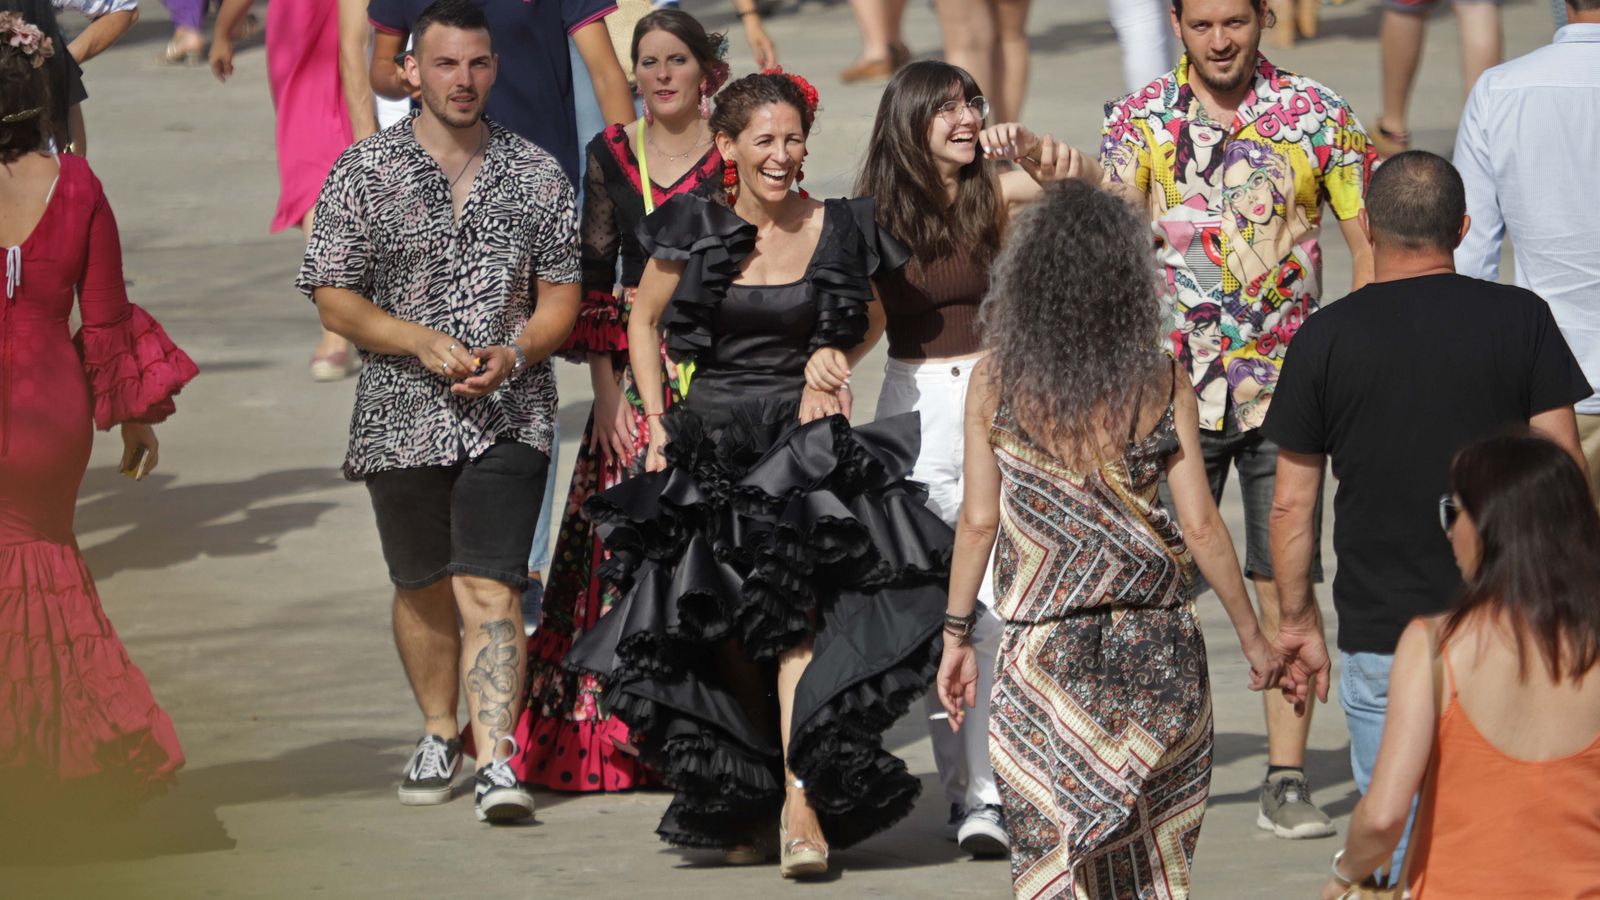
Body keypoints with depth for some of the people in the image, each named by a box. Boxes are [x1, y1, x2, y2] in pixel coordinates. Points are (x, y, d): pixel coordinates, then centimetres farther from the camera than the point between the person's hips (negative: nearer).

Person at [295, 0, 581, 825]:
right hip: (402, 417, 1)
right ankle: (439, 734, 36)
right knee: (422, 588, 15)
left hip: (508, 417, -1)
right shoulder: (364, 172, 1)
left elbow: (560, 298, 7)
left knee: (489, 589, -14)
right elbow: (334, 299, -1)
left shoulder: (536, 175, 5)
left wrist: (512, 356, -13)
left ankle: (497, 764, -21)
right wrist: (425, 344, -14)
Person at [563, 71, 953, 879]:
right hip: (708, 449, 2)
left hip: (801, 443, -2)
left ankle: (801, 795, -24)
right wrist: (657, 420, 5)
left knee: (791, 616, -19)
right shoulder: (693, 229, 2)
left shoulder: (838, 231, 2)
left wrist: (831, 365, 0)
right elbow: (643, 319, 14)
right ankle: (745, 806, 16)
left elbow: (870, 321, 20)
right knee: (725, 639, 3)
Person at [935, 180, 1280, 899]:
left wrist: (956, 635, 9)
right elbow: (1200, 526, -4)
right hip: (1157, 645, 1)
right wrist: (1251, 635, 7)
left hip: (1044, 652, -1)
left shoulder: (996, 381, -5)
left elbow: (978, 519, -2)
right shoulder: (1158, 381, -5)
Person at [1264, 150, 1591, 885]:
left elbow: (1292, 504, 1)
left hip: (1381, 632, -1)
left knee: (1398, 843, 5)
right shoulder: (1520, 319, -2)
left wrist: (1297, 618, 12)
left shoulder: (1324, 339, -2)